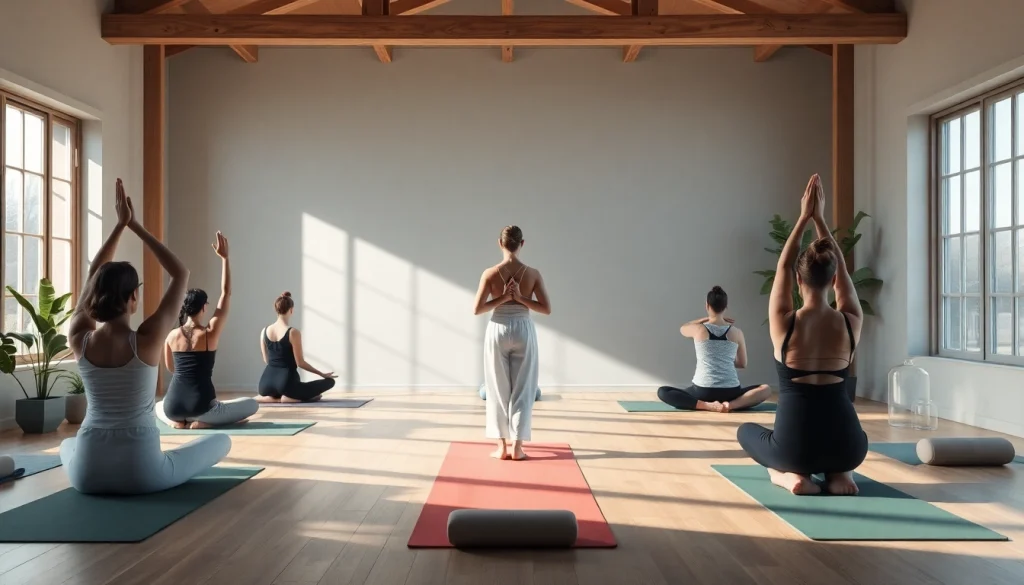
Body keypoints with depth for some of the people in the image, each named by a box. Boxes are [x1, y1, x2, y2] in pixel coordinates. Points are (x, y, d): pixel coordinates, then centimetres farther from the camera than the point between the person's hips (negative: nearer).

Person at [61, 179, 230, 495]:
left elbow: (92, 276, 12)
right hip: (140, 473, -4)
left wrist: (119, 225, 12)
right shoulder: (146, 341, -14)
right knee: (222, 440, 18)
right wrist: (135, 226, -1)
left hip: (86, 473, 4)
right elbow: (181, 274, -4)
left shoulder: (79, 340, -4)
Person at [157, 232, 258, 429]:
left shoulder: (172, 335, 5)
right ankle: (202, 423, -4)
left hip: (174, 407, 5)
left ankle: (176, 421, 6)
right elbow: (226, 294, 0)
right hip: (201, 407, -5)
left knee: (159, 406, 42)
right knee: (252, 404, 13)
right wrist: (224, 258, 3)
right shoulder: (210, 333, -6)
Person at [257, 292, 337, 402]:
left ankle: (270, 398, 8)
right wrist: (322, 374, 2)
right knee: (329, 381, 3)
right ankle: (290, 398, -8)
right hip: (286, 383, -7)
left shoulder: (264, 331, 5)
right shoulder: (293, 332, -13)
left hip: (266, 383, 7)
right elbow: (300, 363, -10)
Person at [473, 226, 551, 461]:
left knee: (498, 390, 9)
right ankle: (517, 446, 9)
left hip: (498, 331, 0)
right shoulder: (533, 273, -5)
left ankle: (502, 446, 11)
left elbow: (477, 309, -9)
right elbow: (546, 309, -7)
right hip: (523, 331, 0)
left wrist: (502, 299, -6)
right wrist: (521, 298, -8)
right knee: (522, 390, 8)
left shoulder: (490, 273, -7)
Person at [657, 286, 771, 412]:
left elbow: (682, 328, 22)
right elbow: (743, 364, 15)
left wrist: (705, 319, 20)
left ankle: (707, 405, -8)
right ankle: (733, 404, -6)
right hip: (730, 392, 1)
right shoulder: (737, 333, 2)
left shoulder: (698, 329, -3)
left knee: (662, 392, 14)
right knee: (766, 389, 22)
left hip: (703, 391, -1)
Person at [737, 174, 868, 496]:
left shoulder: (784, 323, -10)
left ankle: (789, 474, 5)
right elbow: (842, 270, 10)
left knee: (746, 430, 32)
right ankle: (838, 473, 10)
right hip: (847, 447, 2)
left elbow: (782, 267, 5)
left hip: (794, 447, -2)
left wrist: (804, 217, 11)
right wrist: (820, 218, 13)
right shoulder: (851, 323, -4)